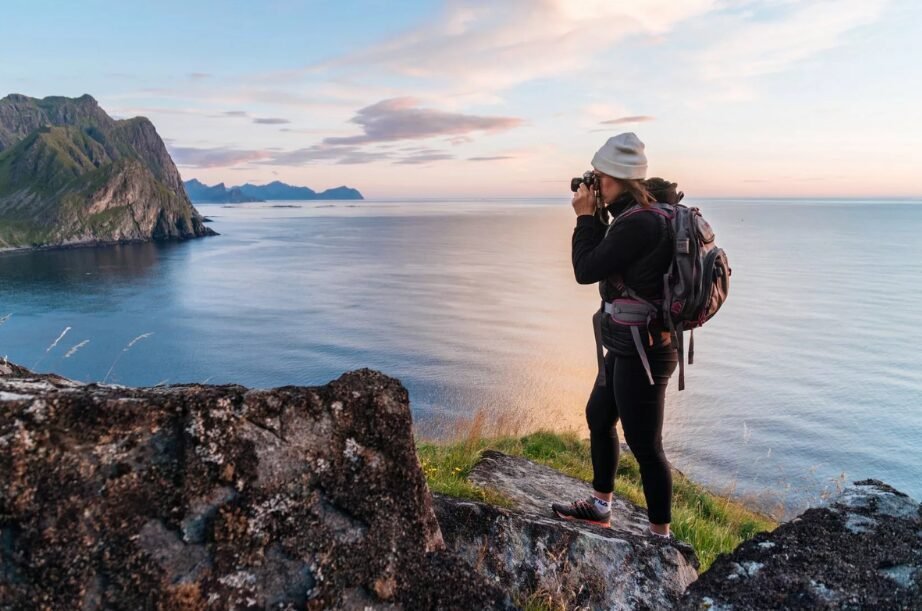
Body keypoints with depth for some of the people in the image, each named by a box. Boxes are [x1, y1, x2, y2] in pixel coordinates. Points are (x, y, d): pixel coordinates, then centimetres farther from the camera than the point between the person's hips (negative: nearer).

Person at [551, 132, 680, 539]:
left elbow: (585, 270, -19)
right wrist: (597, 217, 6)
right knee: (598, 415, 24)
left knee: (644, 445, 2)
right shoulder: (643, 215, 7)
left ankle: (660, 536, 20)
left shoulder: (639, 223, -24)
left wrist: (586, 217, -8)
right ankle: (600, 505, 42)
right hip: (628, 345, 11)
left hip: (643, 350, -11)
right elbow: (603, 260, 16)